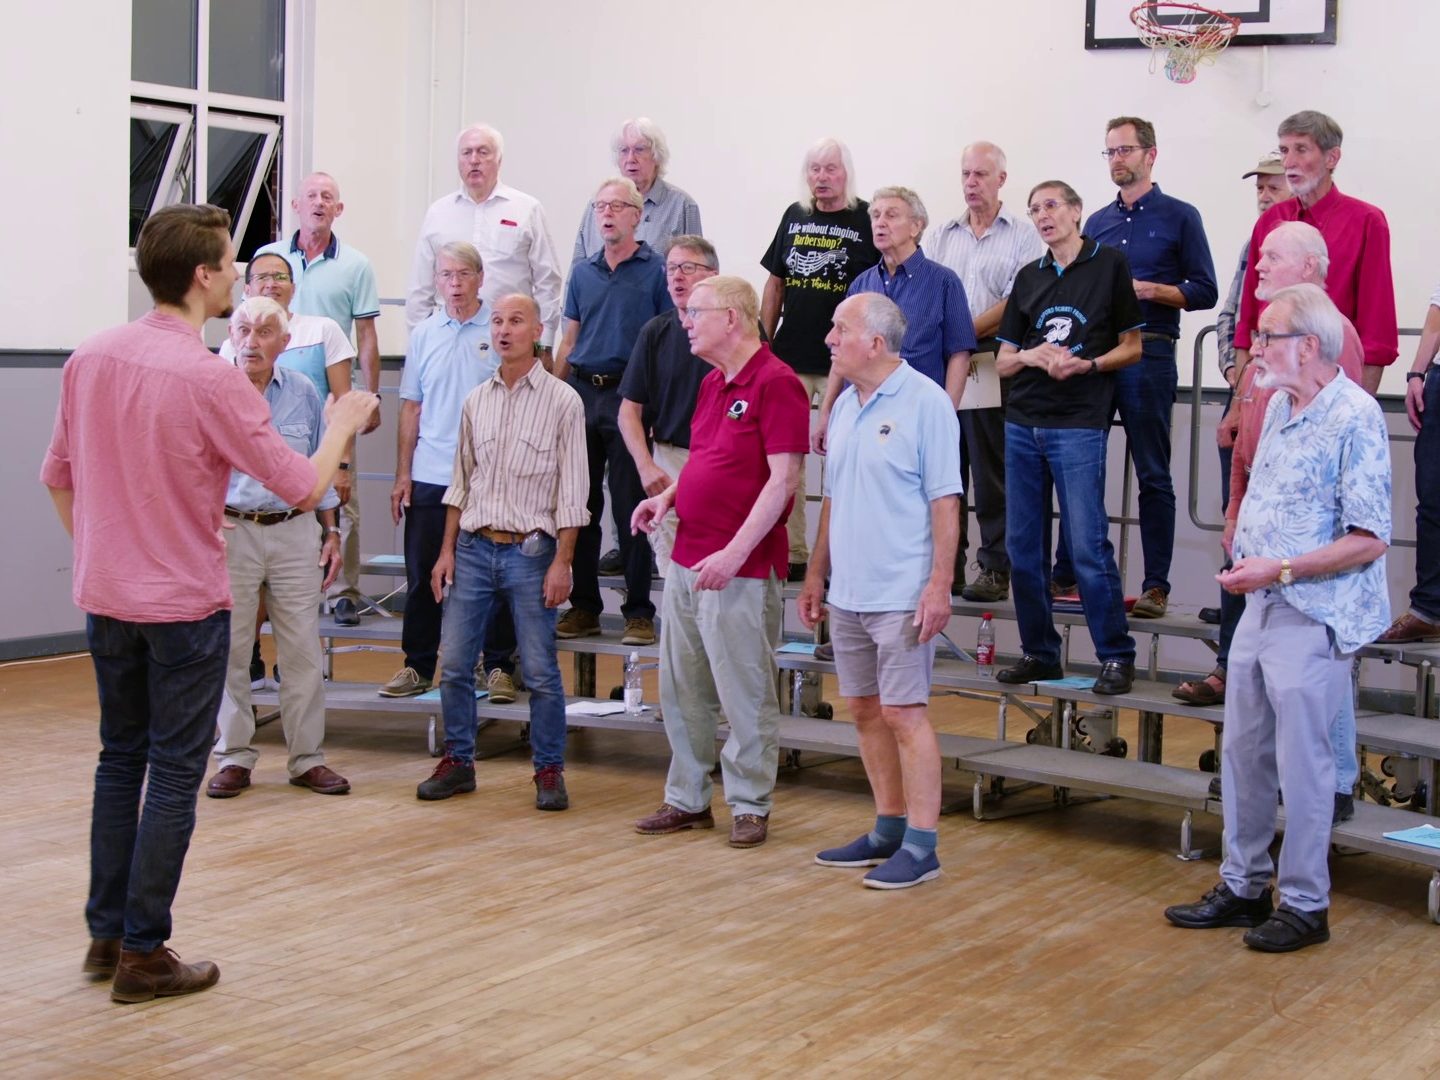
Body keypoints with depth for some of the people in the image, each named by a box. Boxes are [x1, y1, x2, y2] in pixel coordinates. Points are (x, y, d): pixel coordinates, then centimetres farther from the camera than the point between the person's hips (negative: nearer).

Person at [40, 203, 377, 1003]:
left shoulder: (90, 358, 0)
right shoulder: (209, 379, -19)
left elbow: (57, 476, 10)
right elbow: (304, 487, -15)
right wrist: (344, 422, 3)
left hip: (105, 598, 6)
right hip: (184, 606, -6)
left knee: (119, 759, 18)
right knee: (173, 775, 3)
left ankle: (106, 935, 24)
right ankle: (143, 953, 8)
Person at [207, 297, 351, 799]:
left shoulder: (303, 393, 5)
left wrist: (331, 533, 13)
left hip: (295, 531, 2)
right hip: (231, 531, -2)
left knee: (303, 649, 3)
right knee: (228, 649, 2)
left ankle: (307, 758, 13)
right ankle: (234, 757, 13)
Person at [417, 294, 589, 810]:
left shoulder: (562, 400, -3)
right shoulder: (477, 401, 11)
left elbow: (571, 491, -5)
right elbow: (460, 482, 15)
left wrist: (562, 562, -11)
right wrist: (447, 550, 8)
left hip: (530, 550, -4)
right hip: (474, 547, 4)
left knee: (540, 672, 0)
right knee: (454, 664, 4)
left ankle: (549, 771, 11)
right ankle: (458, 762, 18)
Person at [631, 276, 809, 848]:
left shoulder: (776, 383, -13)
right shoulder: (712, 383, 15)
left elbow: (783, 479, -18)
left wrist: (735, 553, -22)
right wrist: (668, 495, 8)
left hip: (740, 569, -9)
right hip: (686, 560, 9)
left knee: (745, 696, 1)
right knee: (681, 692, 14)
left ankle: (750, 807, 12)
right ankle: (687, 800, 24)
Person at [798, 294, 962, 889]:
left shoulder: (926, 403, -10)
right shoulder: (845, 405, 13)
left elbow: (945, 500, -13)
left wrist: (939, 584, -19)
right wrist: (816, 573, 17)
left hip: (902, 594, -8)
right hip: (848, 592, 8)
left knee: (903, 713, -6)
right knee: (866, 711, 12)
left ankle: (921, 845, 0)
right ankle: (888, 829, 23)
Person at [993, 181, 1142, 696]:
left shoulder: (1109, 265, 1)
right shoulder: (1029, 277, 14)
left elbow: (1132, 346, 2)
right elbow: (1003, 361, 14)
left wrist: (1085, 365, -14)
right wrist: (1031, 356, -8)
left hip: (1079, 425, -5)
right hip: (1023, 423, 5)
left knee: (1088, 547, -8)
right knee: (1022, 547, 6)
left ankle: (1117, 656, 2)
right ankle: (1039, 653, 18)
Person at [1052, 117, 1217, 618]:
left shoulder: (1179, 217, 3)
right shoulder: (1097, 222, 17)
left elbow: (1203, 291, -2)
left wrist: (1149, 289, -14)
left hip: (1148, 355, -5)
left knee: (1153, 474, -1)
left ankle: (1156, 585, 3)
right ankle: (1066, 572, 11)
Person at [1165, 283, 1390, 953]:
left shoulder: (1354, 418, -16)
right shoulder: (1279, 407, 10)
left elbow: (1370, 540, -19)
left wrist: (1279, 569, -21)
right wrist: (1246, 553, 8)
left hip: (1312, 619, -9)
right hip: (1260, 608, 9)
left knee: (1302, 763, 0)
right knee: (1243, 753, 14)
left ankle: (1305, 905, 13)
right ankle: (1243, 887, 27)